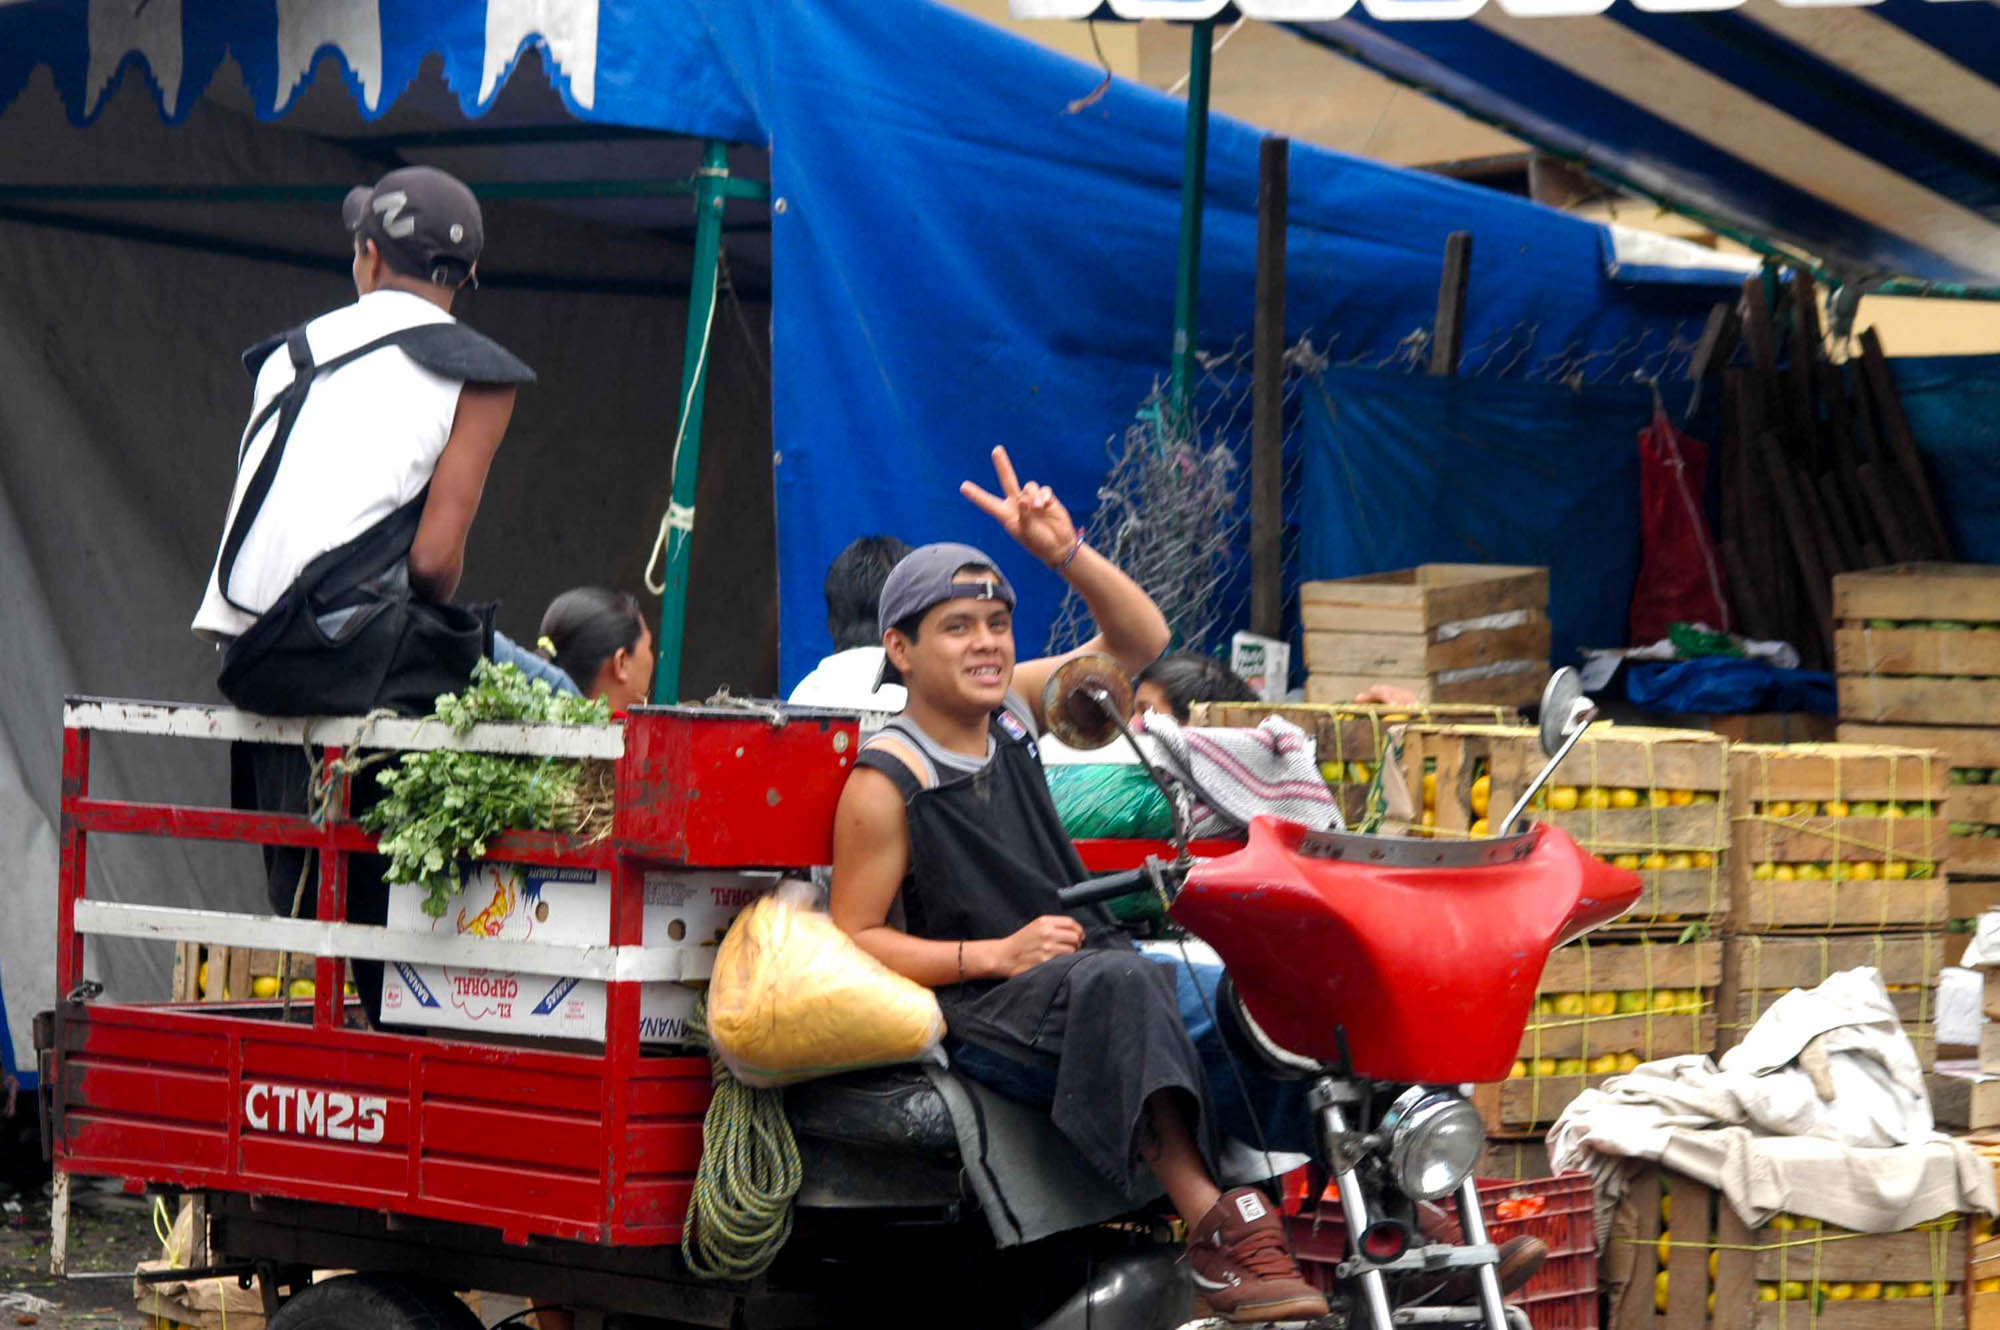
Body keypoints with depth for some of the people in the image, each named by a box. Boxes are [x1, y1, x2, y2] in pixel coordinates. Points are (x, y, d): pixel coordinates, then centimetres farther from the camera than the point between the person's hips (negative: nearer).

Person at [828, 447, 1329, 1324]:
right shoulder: (884, 783, -8)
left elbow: (1140, 642, 9)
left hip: (1077, 971, 7)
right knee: (1121, 981, -37)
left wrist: (1066, 552, -7)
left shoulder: (1011, 707, 10)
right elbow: (851, 940, -9)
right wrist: (997, 954, -17)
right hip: (981, 1014, -7)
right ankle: (1212, 1226, -42)